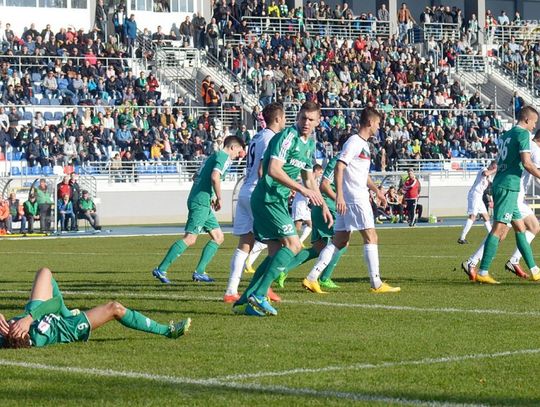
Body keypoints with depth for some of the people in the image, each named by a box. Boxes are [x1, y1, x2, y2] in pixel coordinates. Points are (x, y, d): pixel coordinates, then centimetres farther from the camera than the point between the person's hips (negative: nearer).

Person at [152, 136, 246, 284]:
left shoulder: (215, 155, 23)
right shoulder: (224, 156, -7)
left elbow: (197, 177, 27)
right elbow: (214, 177, -23)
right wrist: (219, 198, -12)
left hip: (203, 204, 10)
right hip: (201, 203, -10)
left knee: (218, 237, 11)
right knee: (190, 239, -14)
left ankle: (199, 272, 8)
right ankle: (161, 269, -16)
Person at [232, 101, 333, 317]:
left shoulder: (310, 144, 16)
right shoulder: (288, 136, -14)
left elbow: (309, 179, 27)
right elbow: (273, 170, -24)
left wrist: (323, 205, 23)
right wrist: (302, 189, -24)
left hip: (278, 201, 9)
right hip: (267, 198, -9)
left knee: (276, 252, 6)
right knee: (293, 245, -15)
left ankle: (244, 302, 7)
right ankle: (258, 295, -17)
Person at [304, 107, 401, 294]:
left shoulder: (364, 144, 21)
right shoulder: (354, 142, -10)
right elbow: (339, 168, -19)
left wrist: (376, 189, 23)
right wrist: (339, 195, -26)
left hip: (357, 199, 10)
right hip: (355, 199, -10)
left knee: (339, 242, 6)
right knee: (371, 238, -7)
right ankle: (376, 284, -5)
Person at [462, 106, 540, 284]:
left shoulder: (506, 135, 18)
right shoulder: (523, 134, -8)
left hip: (499, 184, 10)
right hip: (509, 186, -10)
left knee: (520, 228, 14)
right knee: (499, 228, -12)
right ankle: (482, 272, -17)